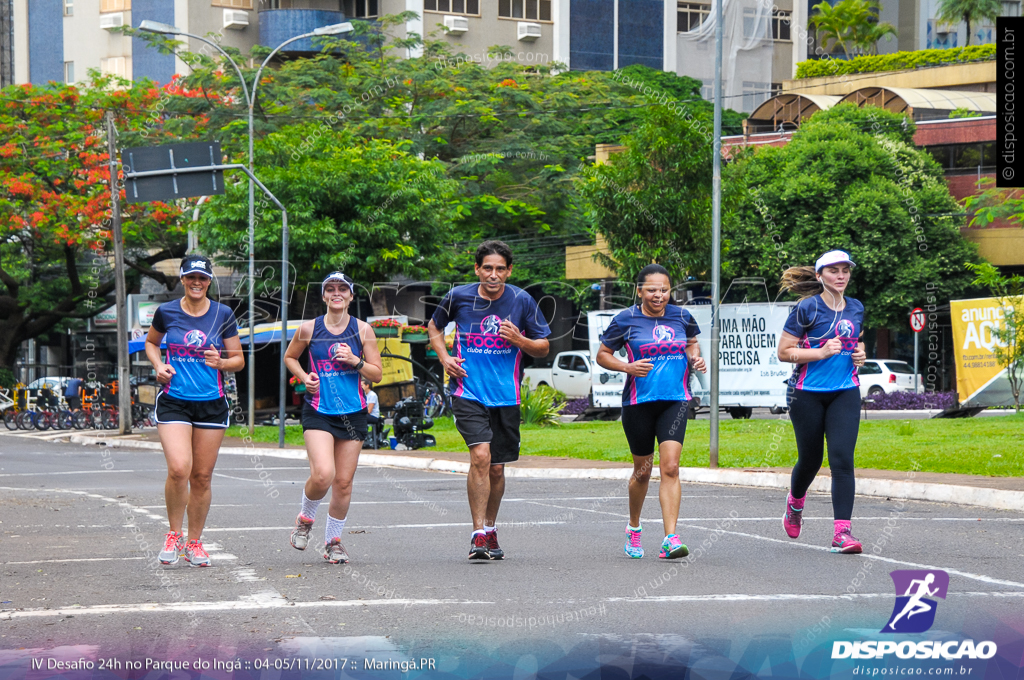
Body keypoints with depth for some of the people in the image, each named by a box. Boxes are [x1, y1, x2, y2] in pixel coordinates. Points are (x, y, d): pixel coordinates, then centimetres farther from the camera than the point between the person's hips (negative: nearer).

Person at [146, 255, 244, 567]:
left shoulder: (223, 315, 2)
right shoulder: (166, 312, 2)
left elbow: (239, 360, 8)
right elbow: (151, 343, 21)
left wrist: (221, 362, -14)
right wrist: (159, 365, 1)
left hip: (212, 404, 1)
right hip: (173, 401, -1)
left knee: (202, 476, 4)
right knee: (179, 469, -19)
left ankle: (194, 542, 19)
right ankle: (174, 534, 1)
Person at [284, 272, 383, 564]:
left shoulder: (362, 329, 3)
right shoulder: (309, 329, 1)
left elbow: (377, 373, 5)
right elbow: (290, 357, 18)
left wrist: (355, 361, -12)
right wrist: (304, 377, 0)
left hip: (353, 413, 2)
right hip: (318, 411, -2)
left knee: (343, 481, 4)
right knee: (322, 474, -21)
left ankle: (333, 542, 22)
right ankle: (305, 518, 10)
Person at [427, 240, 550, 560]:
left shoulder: (522, 301, -2)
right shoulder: (458, 297, -3)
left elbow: (543, 347, 6)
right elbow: (434, 327, 17)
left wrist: (520, 340, -14)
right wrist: (444, 357, 0)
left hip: (506, 398, 2)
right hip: (468, 392, -2)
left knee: (496, 468, 10)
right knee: (480, 456, -20)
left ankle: (490, 530, 31)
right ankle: (478, 534, -17)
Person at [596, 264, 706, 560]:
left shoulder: (681, 317, 5)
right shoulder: (626, 320, -3)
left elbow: (692, 343, 24)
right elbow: (602, 355, 4)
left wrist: (695, 359, 3)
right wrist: (627, 367, -14)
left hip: (675, 401, 1)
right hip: (638, 402, -1)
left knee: (670, 467, -14)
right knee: (642, 471, 11)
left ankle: (670, 539, -19)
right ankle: (633, 528, 37)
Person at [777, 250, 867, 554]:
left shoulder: (856, 308, 8)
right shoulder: (807, 308, -8)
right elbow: (784, 352, -9)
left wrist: (860, 354, 5)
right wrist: (821, 352, -19)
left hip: (845, 392, 3)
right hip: (808, 394, -3)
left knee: (842, 459, -12)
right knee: (810, 459, 9)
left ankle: (842, 532, -16)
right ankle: (795, 503, 43)